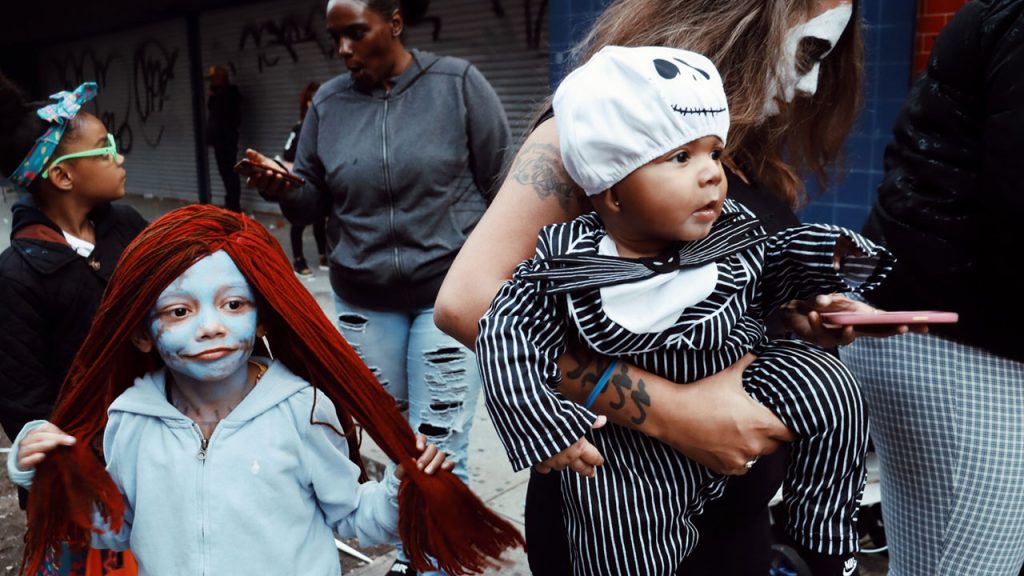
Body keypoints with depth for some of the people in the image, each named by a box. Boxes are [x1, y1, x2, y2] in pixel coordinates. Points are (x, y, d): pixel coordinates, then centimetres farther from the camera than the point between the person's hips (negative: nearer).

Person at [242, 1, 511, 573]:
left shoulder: (457, 82, -6)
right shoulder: (329, 102, 3)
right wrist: (282, 187, -11)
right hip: (363, 298, 4)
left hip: (448, 291, -3)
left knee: (439, 448, -1)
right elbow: (315, 193, 10)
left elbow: (503, 177, -2)